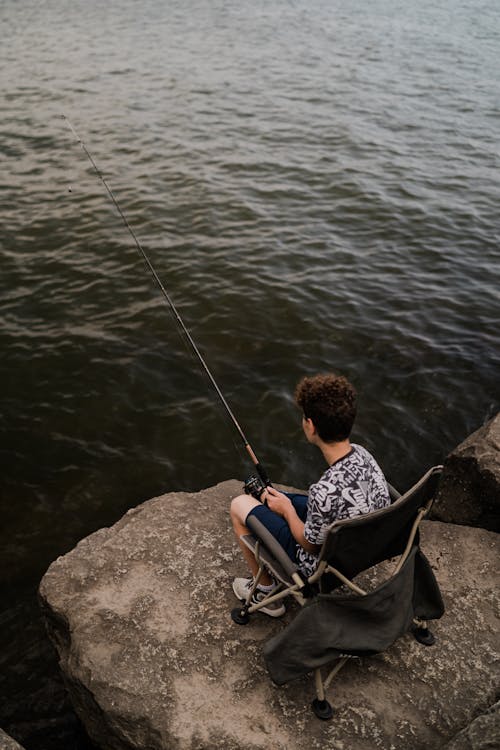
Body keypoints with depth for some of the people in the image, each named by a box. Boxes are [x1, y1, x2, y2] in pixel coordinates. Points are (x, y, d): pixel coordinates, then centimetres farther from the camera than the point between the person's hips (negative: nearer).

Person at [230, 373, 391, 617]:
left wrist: (287, 510, -4)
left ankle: (265, 592, 23)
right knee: (273, 495, 22)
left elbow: (311, 546, -22)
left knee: (239, 505, 6)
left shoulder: (325, 492, -40)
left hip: (323, 564, -7)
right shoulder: (362, 454, -16)